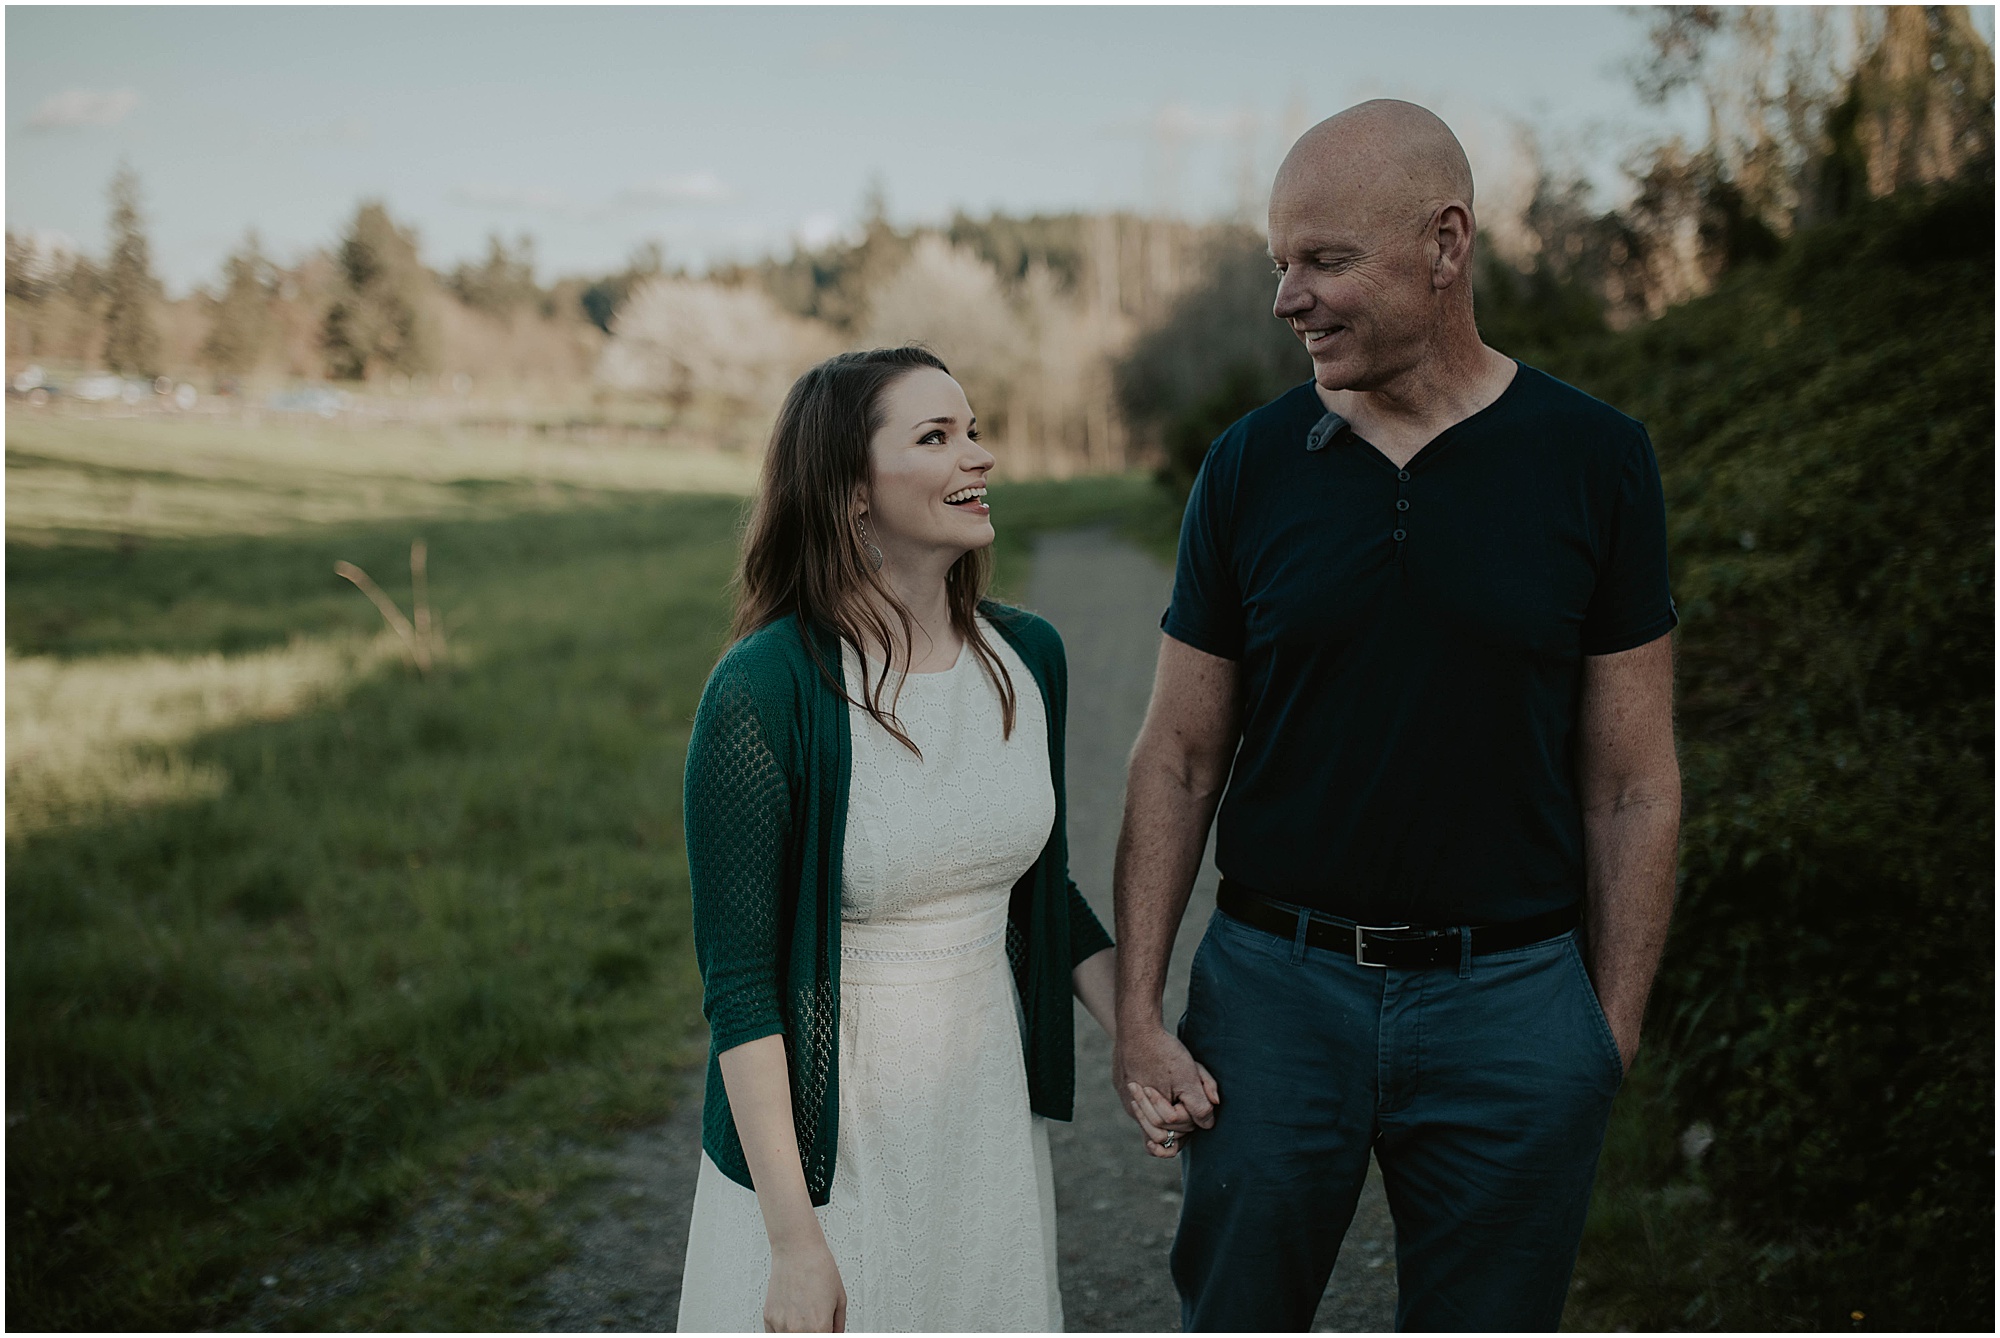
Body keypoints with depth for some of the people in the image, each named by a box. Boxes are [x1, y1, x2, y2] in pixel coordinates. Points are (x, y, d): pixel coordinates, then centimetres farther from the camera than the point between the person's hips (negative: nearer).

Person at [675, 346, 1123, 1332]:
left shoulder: (1028, 656, -1)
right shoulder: (764, 690, -19)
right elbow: (737, 981, -17)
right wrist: (793, 1240, -18)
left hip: (988, 1114, 5)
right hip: (824, 1124, -5)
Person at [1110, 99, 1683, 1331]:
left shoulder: (1595, 460, -3)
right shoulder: (1252, 466, 0)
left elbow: (1632, 786, 0)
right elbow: (1180, 759, 3)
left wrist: (1613, 1032, -2)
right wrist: (1137, 1012, -3)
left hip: (1509, 1000, -1)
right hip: (1276, 985, 1)